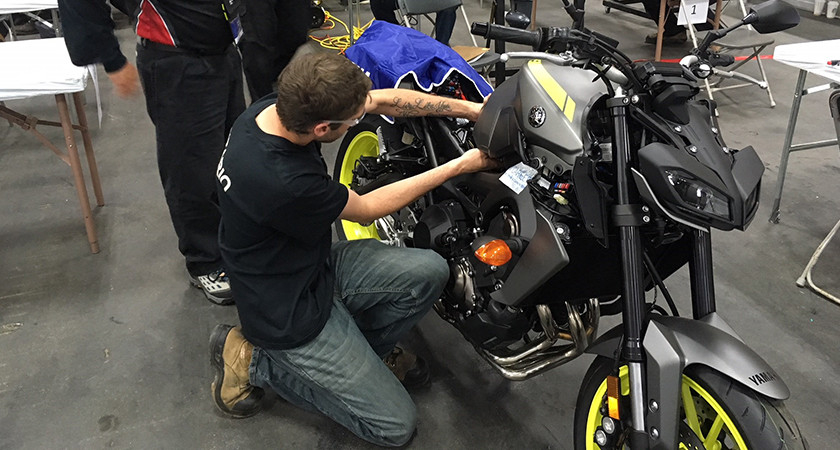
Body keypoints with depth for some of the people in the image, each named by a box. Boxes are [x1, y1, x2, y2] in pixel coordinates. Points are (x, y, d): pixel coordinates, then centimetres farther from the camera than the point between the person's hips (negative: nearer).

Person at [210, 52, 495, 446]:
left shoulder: (278, 107, -13)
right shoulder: (284, 183, -37)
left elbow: (383, 100, -3)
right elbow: (366, 209, -17)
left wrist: (471, 109, -5)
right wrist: (459, 166, -10)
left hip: (317, 262, 8)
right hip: (291, 309, -8)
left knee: (429, 271, -7)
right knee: (396, 426, 2)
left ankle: (364, 346, 13)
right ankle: (256, 362, 5)